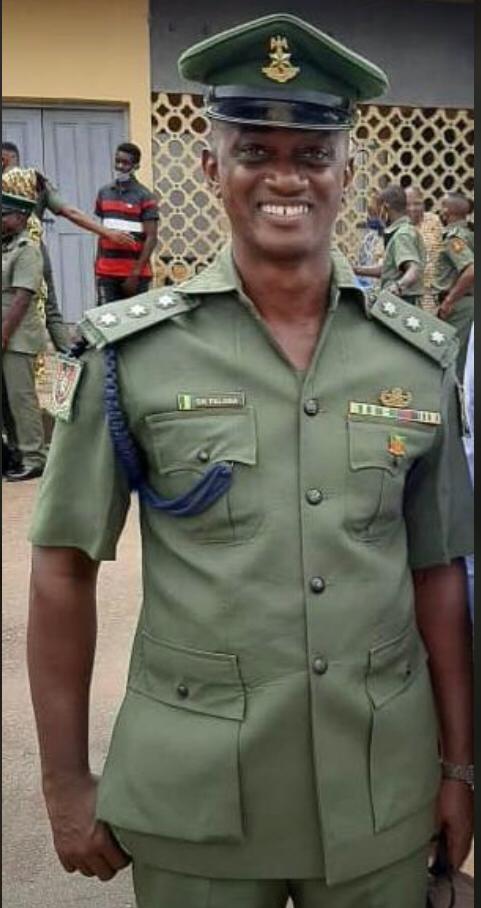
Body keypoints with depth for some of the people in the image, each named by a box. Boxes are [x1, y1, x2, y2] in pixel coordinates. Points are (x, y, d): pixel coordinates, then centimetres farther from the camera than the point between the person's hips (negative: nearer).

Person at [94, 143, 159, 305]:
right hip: (106, 273, 4)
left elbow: (151, 238, -8)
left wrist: (136, 273, -14)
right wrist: (97, 266, 12)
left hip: (134, 273, -4)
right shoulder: (104, 193, 12)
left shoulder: (145, 197, -4)